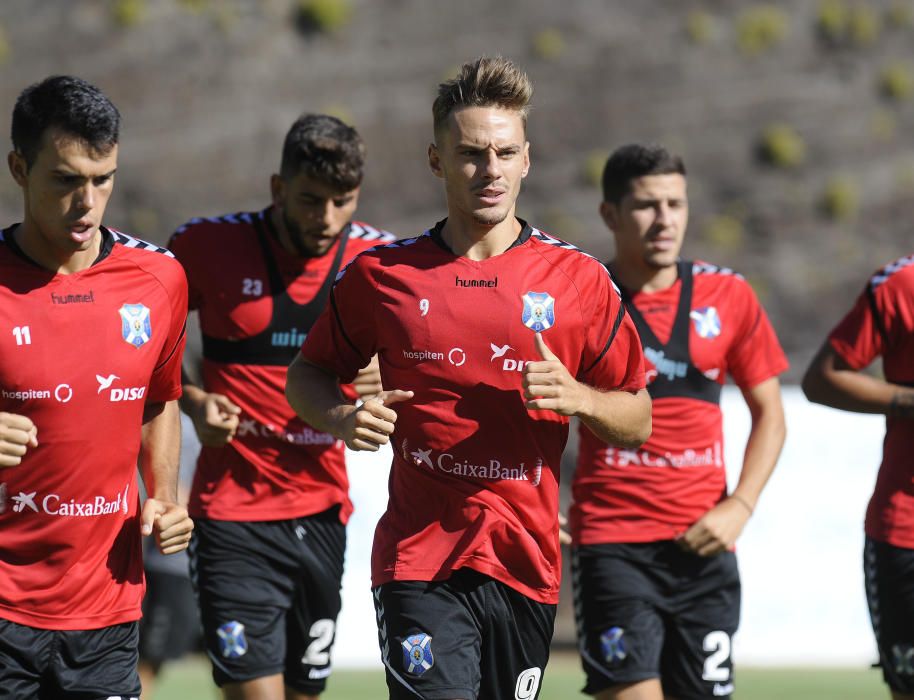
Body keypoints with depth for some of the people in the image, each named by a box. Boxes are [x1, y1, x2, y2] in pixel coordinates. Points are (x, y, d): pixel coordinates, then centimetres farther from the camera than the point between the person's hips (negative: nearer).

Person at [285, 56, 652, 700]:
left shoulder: (578, 278, 5)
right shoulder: (383, 274, 4)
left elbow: (637, 422, 9)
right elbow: (309, 373, 17)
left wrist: (577, 397, -12)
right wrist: (341, 418, -5)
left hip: (526, 564, 2)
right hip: (419, 557, -2)